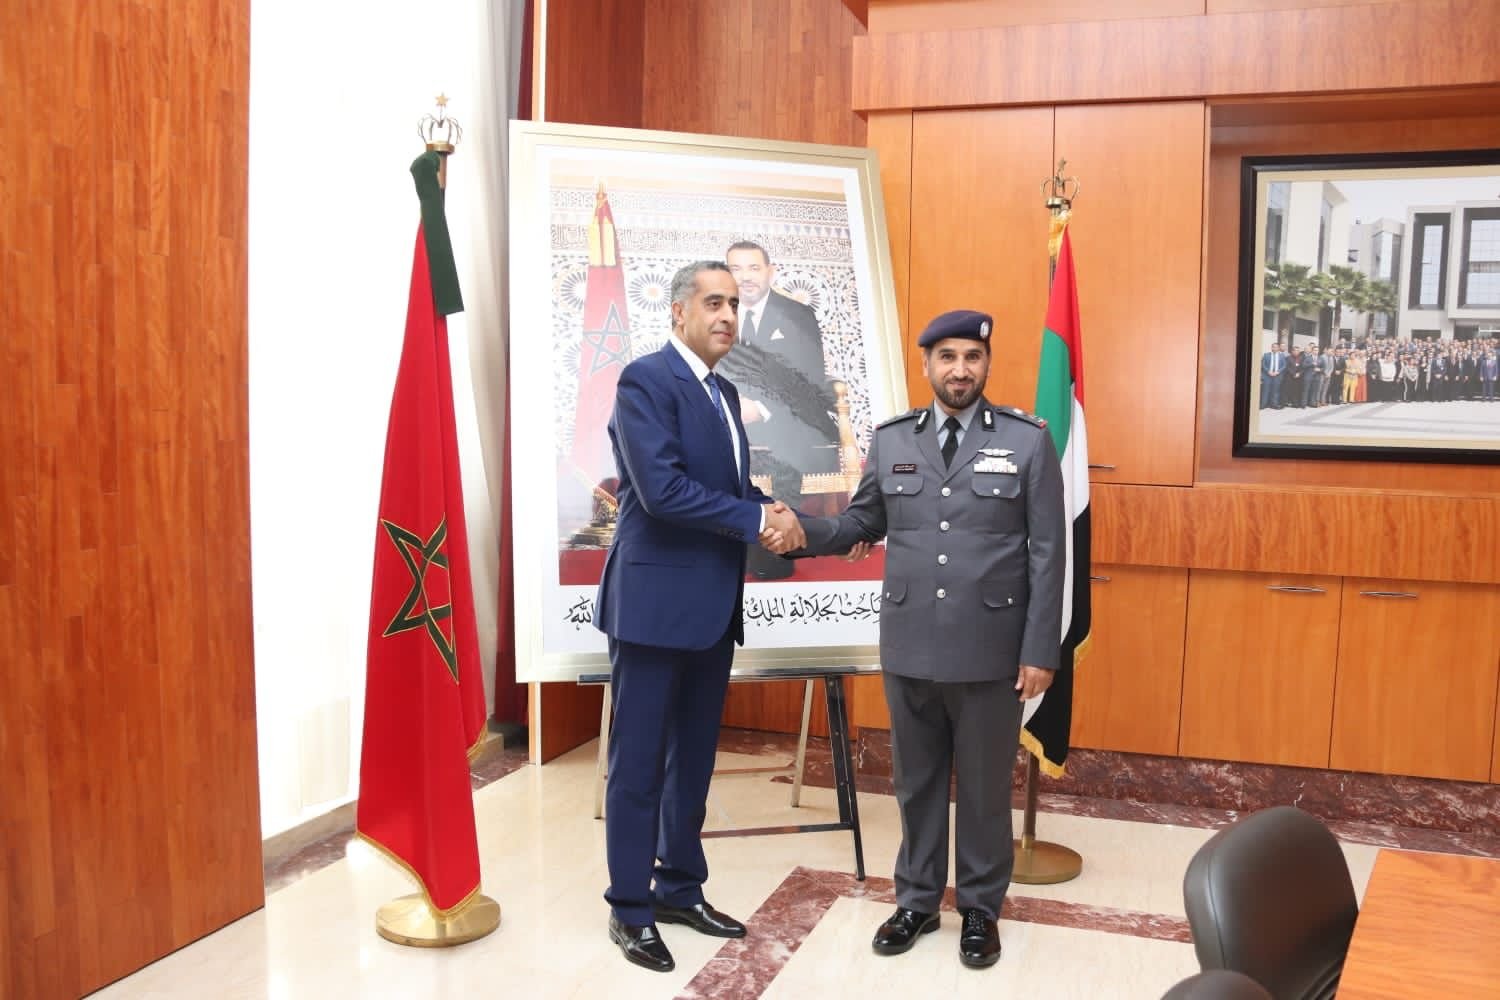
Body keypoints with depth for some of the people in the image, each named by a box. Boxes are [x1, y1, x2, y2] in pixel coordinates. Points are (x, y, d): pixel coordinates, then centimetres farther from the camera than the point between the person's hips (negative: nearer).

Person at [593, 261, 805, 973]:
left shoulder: (725, 394, 15)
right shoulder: (646, 379, -12)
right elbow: (661, 489, -22)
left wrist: (773, 516, -6)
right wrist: (757, 519, -16)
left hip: (712, 605, 8)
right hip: (655, 602, -8)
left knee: (694, 758, 16)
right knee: (639, 763, 3)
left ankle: (680, 888, 29)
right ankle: (630, 909, 15)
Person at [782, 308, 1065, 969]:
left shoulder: (1028, 440, -4)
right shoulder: (890, 441, 4)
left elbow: (1049, 551, -5)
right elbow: (859, 525, 10)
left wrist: (1040, 649, -8)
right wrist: (800, 530, -9)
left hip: (991, 651, -2)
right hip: (909, 648, 3)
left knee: (984, 785, 11)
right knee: (916, 781, 15)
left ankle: (980, 908, 29)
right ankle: (917, 900, 32)